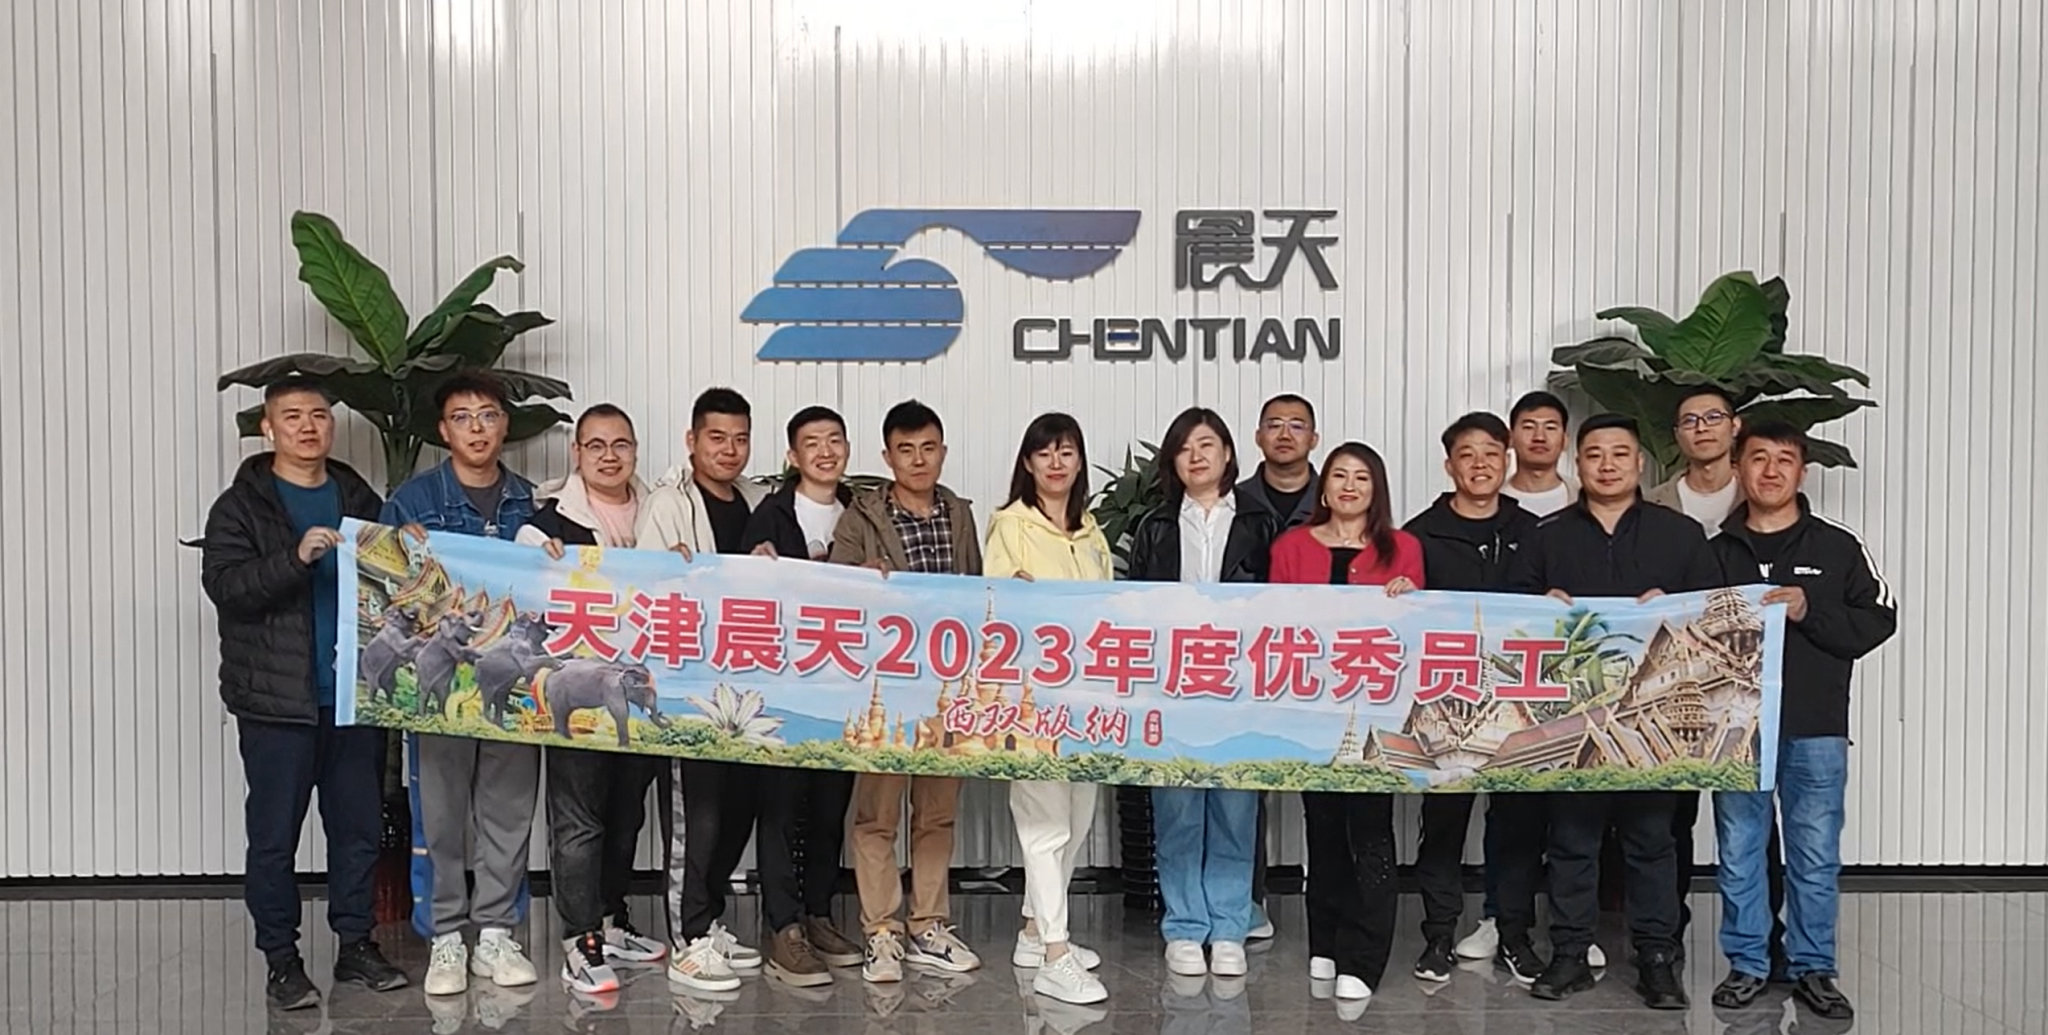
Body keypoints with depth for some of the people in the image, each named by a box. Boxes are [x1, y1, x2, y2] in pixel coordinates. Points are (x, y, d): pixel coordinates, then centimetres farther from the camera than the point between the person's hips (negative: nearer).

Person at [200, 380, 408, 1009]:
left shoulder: (360, 500, 12)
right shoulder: (241, 507, 0)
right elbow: (223, 585, -14)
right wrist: (296, 558, -27)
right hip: (277, 698, -3)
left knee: (360, 826, 10)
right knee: (274, 833, 3)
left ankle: (355, 944, 23)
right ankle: (281, 958, 16)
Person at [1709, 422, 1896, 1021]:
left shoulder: (1838, 547, 4)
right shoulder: (1715, 551, 7)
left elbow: (1878, 620, 0)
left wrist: (1809, 612, -12)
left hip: (1816, 728, -1)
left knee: (1816, 855, 5)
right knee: (1739, 853, 7)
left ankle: (1813, 969, 18)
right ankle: (1747, 965, 18)